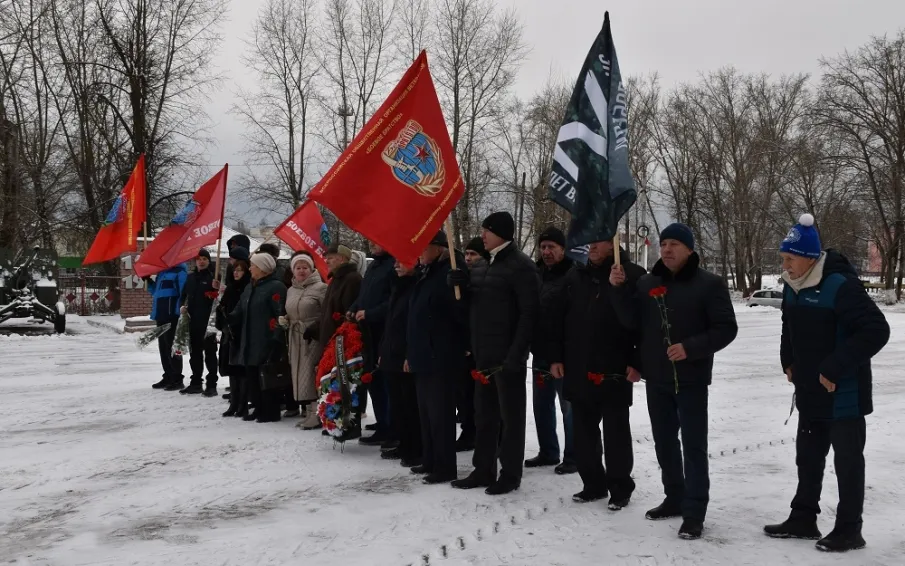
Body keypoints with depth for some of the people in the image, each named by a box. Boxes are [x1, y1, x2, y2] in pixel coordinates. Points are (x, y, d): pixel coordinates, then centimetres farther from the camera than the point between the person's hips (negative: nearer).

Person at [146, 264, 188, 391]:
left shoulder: (179, 272, -9)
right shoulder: (161, 273, 18)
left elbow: (184, 294, -15)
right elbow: (156, 292, 27)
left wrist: (181, 313, -20)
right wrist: (148, 280, 12)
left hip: (172, 316, -9)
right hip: (161, 316, 9)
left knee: (171, 347, -6)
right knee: (163, 347, 12)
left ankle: (177, 379, 1)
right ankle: (168, 377, 20)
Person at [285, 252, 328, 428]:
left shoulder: (320, 288, -7)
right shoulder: (291, 291, 16)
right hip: (296, 339, 8)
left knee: (312, 375, -10)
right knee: (300, 376, 8)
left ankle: (316, 414, -5)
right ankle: (309, 412, 16)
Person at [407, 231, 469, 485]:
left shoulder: (450, 273, -15)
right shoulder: (427, 273, 16)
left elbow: (462, 312, -19)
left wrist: (462, 346, -12)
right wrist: (411, 352, 21)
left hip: (441, 356, -10)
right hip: (423, 355, 10)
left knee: (440, 412, -4)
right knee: (426, 411, 16)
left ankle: (445, 467, 5)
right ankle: (430, 460, 27)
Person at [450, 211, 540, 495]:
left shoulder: (521, 266, -11)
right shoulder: (486, 266, 15)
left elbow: (529, 313, -17)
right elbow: (474, 306, 22)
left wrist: (516, 354, -21)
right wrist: (462, 285, 1)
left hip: (507, 356, -8)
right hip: (484, 355, 8)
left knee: (511, 416, 2)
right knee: (484, 415, 14)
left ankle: (510, 475, 12)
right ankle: (483, 470, 23)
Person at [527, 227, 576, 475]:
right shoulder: (536, 275, 12)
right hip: (541, 354, 7)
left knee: (569, 406, 1)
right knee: (542, 404, 14)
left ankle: (572, 457, 11)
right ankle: (548, 452, 27)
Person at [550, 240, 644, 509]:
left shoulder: (632, 275, -6)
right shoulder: (575, 275, 10)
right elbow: (557, 317, 12)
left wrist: (636, 362, -12)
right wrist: (556, 356, 6)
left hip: (614, 371, -5)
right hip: (578, 370, 5)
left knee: (616, 432, 4)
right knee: (583, 432, 12)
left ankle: (620, 488, 17)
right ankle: (593, 484, 25)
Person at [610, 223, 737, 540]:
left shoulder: (709, 284, -7)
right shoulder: (648, 283, 7)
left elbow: (726, 329, -9)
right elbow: (632, 321, 1)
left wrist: (690, 348, -20)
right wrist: (620, 290, -12)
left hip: (690, 379, -5)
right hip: (656, 378, 5)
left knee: (693, 445, -3)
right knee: (664, 442, 15)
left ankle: (694, 512, 3)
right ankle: (675, 498, 29)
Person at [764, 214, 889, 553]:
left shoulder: (839, 286, -22)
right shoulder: (792, 287, 5)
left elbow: (877, 330, -26)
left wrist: (835, 368, -25)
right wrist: (788, 361, 11)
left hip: (843, 394, -8)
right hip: (810, 392, 8)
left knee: (848, 461, 4)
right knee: (808, 457, 16)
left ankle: (849, 530, 16)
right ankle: (803, 519, 28)